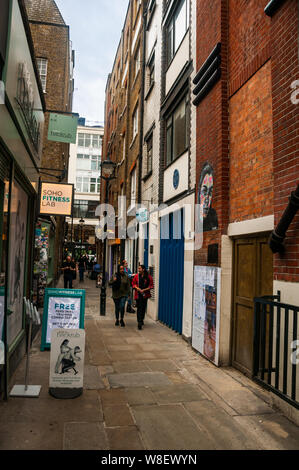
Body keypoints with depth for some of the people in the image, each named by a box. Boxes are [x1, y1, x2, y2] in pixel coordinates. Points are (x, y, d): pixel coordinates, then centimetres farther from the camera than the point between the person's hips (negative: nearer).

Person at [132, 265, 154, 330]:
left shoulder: (148, 277, -2)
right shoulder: (136, 276, 4)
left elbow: (151, 286, -1)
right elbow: (133, 284, 9)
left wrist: (144, 290, -11)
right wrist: (137, 288, -9)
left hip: (145, 294, 0)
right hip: (138, 294, 0)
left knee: (143, 308, 10)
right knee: (139, 308, -5)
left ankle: (142, 319, 32)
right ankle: (139, 323, -5)